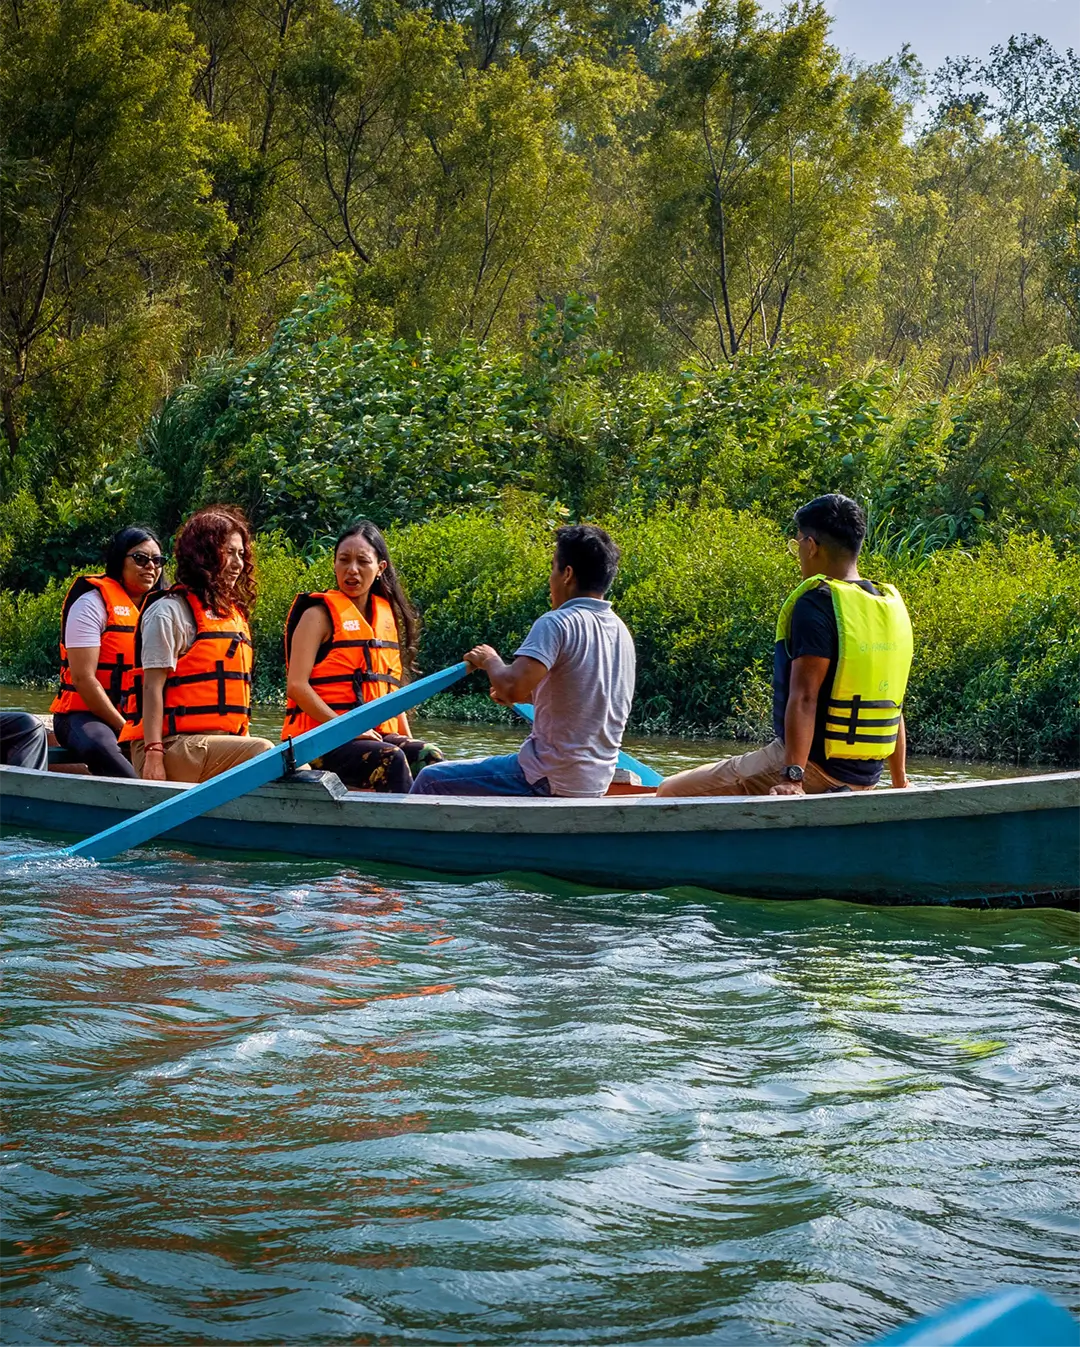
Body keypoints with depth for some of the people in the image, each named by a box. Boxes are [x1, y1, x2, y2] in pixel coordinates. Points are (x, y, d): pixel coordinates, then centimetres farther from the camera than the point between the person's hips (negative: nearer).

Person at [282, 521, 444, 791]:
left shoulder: (388, 617, 18)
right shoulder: (320, 615, -1)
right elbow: (297, 686, -11)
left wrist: (408, 739, 9)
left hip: (376, 735, 6)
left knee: (428, 756, -23)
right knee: (392, 760, -33)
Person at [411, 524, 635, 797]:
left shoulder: (558, 624, -18)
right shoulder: (621, 631, 9)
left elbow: (513, 687, -29)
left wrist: (490, 661, -9)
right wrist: (533, 695, 16)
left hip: (550, 782, -9)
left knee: (431, 780, 5)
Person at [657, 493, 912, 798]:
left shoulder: (818, 602, -14)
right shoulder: (892, 605, 9)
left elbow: (804, 697, -23)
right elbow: (893, 703, 15)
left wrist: (792, 776, -29)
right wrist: (900, 782, 21)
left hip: (815, 768, -9)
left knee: (671, 793, -2)